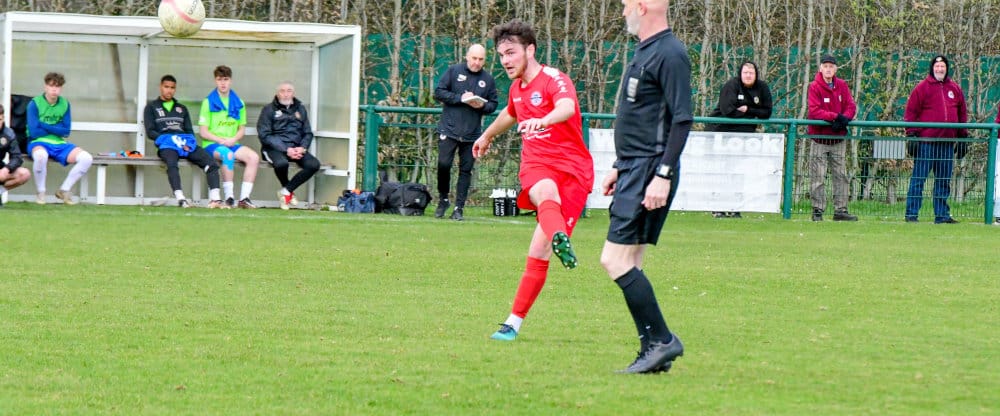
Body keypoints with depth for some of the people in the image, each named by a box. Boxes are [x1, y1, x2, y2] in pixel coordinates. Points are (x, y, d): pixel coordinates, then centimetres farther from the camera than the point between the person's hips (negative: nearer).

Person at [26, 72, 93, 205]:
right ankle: (41, 193, -19)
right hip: (39, 143, -5)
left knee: (86, 158, -18)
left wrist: (44, 126, -9)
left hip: (59, 144, 5)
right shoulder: (34, 104, -5)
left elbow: (66, 131, 0)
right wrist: (56, 130, -3)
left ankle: (64, 190, -2)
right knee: (41, 155, -42)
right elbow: (34, 132, -13)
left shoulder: (65, 104, 8)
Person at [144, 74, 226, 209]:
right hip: (166, 144, -4)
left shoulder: (182, 108, 31)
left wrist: (188, 143, -1)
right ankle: (180, 199, -49)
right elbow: (150, 132, 6)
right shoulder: (151, 107, 18)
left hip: (186, 143, 4)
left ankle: (215, 199, -30)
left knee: (211, 162, -23)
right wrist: (171, 140, -8)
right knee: (172, 163, -40)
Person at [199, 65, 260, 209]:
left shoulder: (238, 103, 13)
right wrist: (221, 141, -14)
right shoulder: (208, 102, 1)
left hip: (232, 144, 4)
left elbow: (242, 129, 16)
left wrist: (234, 139, -6)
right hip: (212, 144, -4)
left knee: (254, 157, -23)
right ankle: (229, 197, -34)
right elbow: (203, 132, -1)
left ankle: (244, 198, -24)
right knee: (228, 154, -37)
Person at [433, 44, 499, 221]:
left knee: (466, 170, 2)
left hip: (472, 133, 2)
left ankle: (459, 208, 6)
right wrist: (460, 98, -13)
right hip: (449, 129, -2)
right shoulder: (453, 71, 2)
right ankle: (443, 200, 12)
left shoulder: (488, 79, 9)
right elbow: (439, 92, -2)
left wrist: (482, 106, -9)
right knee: (443, 164, -10)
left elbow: (493, 104, 14)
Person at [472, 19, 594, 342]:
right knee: (547, 194, -37)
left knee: (539, 251, -9)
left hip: (571, 169, -4)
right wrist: (488, 135, 61)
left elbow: (567, 106, -33)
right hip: (535, 166, 4)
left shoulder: (553, 80, -8)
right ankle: (560, 241, -70)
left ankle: (514, 323, 0)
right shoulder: (517, 87, 16)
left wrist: (544, 120, -55)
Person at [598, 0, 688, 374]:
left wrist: (663, 176, -24)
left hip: (649, 173, -10)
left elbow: (682, 120, -19)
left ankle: (661, 340, -9)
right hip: (635, 170, 10)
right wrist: (619, 167, 26)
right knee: (628, 265, 8)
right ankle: (653, 352, 10)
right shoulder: (644, 52, 17)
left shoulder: (669, 54, -14)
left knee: (616, 260, -13)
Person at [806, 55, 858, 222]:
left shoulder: (842, 86, 6)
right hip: (819, 137, -5)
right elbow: (814, 111, -18)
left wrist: (845, 118, -20)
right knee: (818, 177, -2)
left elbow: (851, 106, 1)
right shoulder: (815, 87, -8)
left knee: (841, 175, 6)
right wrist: (836, 117, -27)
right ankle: (818, 210, 2)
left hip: (838, 138, 5)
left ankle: (840, 210, 11)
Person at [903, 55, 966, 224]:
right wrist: (911, 134, -10)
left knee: (944, 181, 8)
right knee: (918, 179, -4)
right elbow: (911, 112, -2)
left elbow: (962, 113, 20)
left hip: (947, 143, 5)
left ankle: (942, 214, 14)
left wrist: (963, 136, 15)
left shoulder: (955, 89, 14)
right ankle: (911, 213, -3)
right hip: (926, 142, -5)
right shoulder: (922, 88, 0)